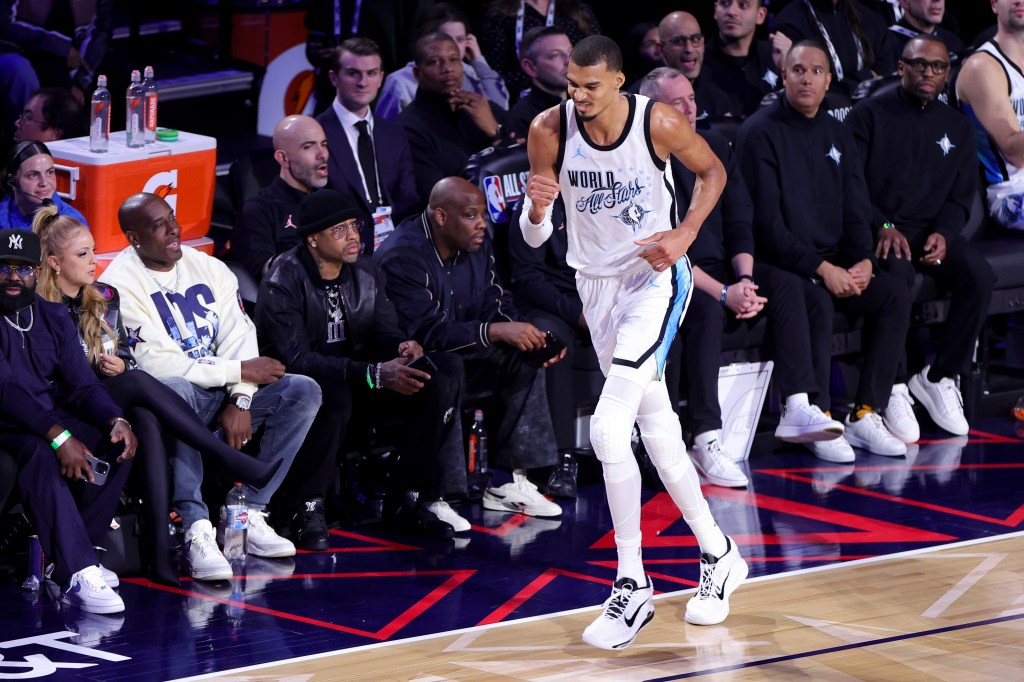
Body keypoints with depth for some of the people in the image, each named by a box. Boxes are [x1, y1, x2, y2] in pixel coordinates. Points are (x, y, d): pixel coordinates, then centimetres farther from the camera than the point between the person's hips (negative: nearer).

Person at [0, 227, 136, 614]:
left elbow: (81, 385, 5)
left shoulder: (52, 317, 11)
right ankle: (76, 574, -44)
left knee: (117, 442, -16)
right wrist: (58, 436, -33)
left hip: (54, 420, 7)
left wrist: (115, 420, -17)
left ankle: (72, 554, -16)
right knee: (42, 455, -36)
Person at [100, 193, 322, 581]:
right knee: (174, 392, -41)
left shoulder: (209, 269, 9)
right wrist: (239, 370, -15)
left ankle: (250, 512, -13)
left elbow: (238, 337, 3)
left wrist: (240, 400, -15)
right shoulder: (121, 284, -11)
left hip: (224, 393, 7)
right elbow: (156, 364, -19)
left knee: (303, 391, -10)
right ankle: (196, 530, -43)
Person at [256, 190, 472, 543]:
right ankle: (306, 507, -21)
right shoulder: (283, 284, -17)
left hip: (357, 384, 7)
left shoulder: (364, 271, 5)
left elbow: (384, 330, 4)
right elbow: (296, 360, -26)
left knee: (442, 371, -12)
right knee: (332, 395, -42)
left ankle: (414, 494, -8)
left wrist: (403, 348, -25)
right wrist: (376, 374, -34)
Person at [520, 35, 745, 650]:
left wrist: (684, 235, -13)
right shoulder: (550, 130, -11)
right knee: (656, 427, 13)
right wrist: (537, 208, -28)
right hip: (597, 283, 5)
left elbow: (713, 172, 1)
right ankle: (718, 556, 29)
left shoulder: (659, 122, -19)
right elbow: (535, 237, -4)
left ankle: (633, 586, -13)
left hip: (655, 277, -5)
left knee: (608, 427, -20)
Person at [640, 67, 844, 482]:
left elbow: (740, 223, 9)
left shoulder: (715, 148, 11)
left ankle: (797, 408, -24)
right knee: (705, 309, -36)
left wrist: (745, 279, -11)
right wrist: (723, 293, -22)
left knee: (786, 285, -16)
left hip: (721, 268, 7)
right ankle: (706, 441, -39)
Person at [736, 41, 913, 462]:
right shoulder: (759, 133, -8)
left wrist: (864, 260, -6)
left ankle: (866, 415, -13)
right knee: (817, 303, -34)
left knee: (894, 294, -15)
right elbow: (766, 222, -14)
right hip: (778, 264, -7)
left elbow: (856, 210, 14)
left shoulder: (837, 135, 14)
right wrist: (821, 268, -19)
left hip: (834, 260, 7)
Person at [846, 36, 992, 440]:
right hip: (878, 230, -4)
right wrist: (882, 227, -19)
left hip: (932, 230, 4)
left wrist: (943, 233, -8)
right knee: (897, 274, -37)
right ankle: (893, 388, -27)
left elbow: (960, 198, 13)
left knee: (979, 277, -25)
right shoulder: (869, 115, 2)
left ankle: (940, 377, -10)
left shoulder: (956, 127, 15)